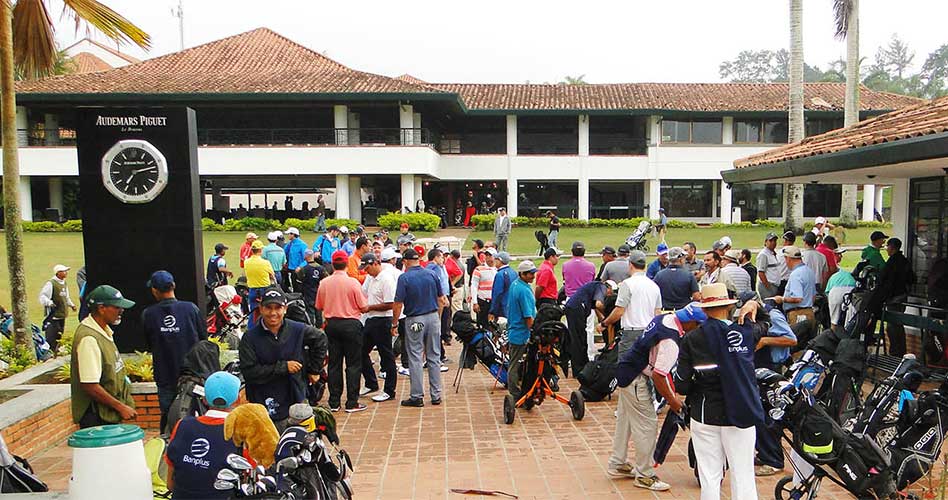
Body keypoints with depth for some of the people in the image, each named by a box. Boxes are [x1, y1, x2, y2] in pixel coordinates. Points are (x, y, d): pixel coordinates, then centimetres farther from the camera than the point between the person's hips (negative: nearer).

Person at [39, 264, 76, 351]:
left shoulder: (64, 283, 14)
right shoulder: (51, 283, -13)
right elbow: (42, 296, -16)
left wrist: (71, 305, 15)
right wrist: (49, 302, -32)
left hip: (62, 316, 9)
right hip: (53, 316, -9)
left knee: (58, 337, 17)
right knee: (51, 339, -9)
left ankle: (54, 353, 28)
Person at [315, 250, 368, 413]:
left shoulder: (324, 283, -2)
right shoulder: (353, 282, -13)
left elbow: (319, 307, 8)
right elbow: (363, 308, -9)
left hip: (331, 325, 4)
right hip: (351, 325, -4)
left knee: (334, 363, 11)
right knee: (353, 364, 4)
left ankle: (334, 402, 15)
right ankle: (352, 403, 4)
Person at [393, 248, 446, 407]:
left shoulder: (404, 278, -10)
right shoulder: (432, 275, 2)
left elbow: (398, 304, -12)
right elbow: (441, 300, 7)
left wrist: (394, 324, -1)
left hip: (415, 320, -4)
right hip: (433, 317, 4)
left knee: (415, 359, 4)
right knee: (434, 357, 11)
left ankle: (417, 397, 7)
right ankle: (436, 395, 16)